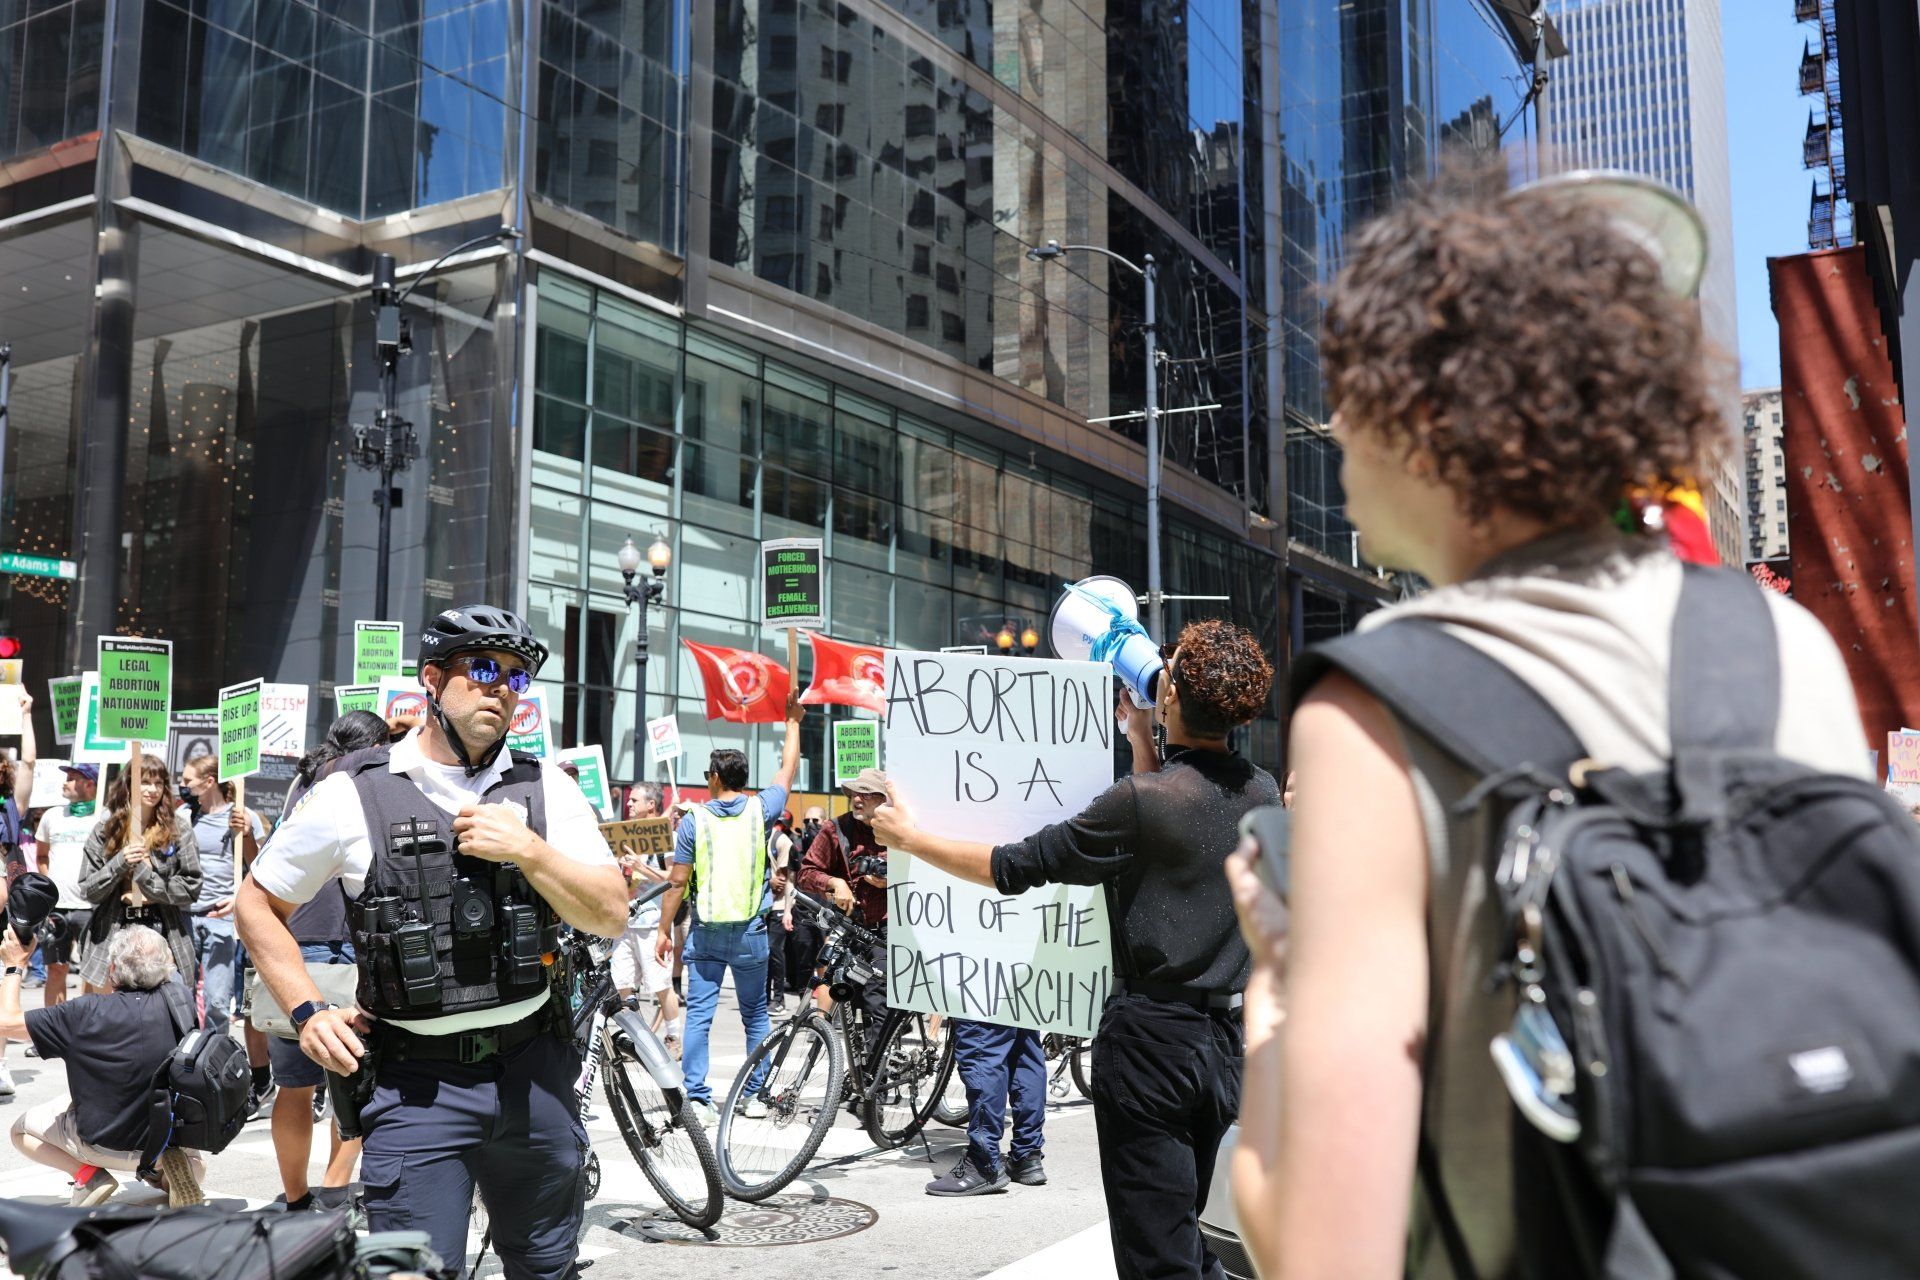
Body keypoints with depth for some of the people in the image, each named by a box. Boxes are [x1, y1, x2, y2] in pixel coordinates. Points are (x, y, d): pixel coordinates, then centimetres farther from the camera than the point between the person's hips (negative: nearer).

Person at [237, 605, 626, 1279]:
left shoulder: (547, 789, 3)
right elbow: (258, 905, 7)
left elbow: (611, 916, -2)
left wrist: (527, 850, -15)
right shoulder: (354, 794, -3)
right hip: (415, 1083, -3)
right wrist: (308, 1012, -4)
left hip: (533, 1070, 3)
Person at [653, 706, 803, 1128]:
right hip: (750, 934, 1)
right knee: (755, 1016, 13)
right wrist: (793, 721, 26)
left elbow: (677, 882, -5)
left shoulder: (694, 820, -5)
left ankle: (697, 1099, 1)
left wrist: (663, 929, 5)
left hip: (705, 933, -1)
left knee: (698, 1016, 4)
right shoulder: (760, 809, -2)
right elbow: (788, 769, 14)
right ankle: (756, 1095, 17)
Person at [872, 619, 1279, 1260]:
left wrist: (910, 837, 2)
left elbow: (1014, 867, -11)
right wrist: (1140, 734, 23)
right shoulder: (1263, 792, 0)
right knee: (1185, 1236, 21)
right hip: (1227, 1036, 7)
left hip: (1151, 1039, -7)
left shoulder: (1140, 801, -19)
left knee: (1157, 1253, 4)